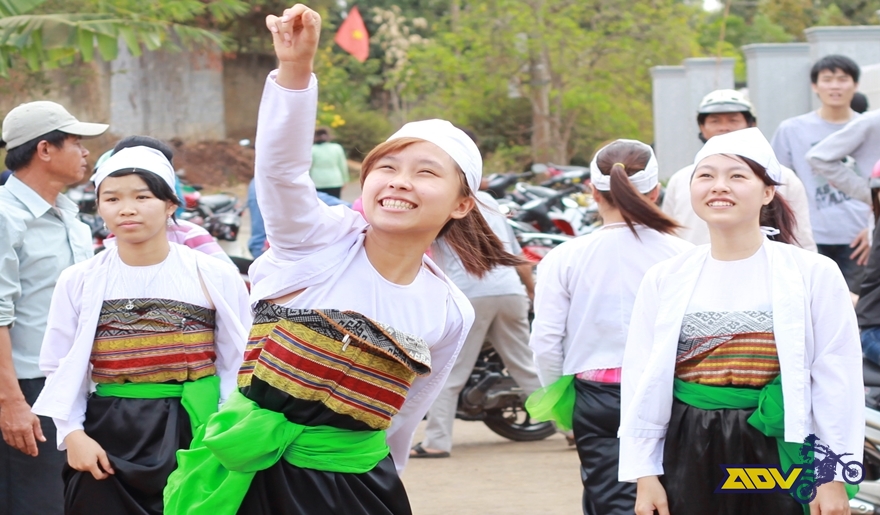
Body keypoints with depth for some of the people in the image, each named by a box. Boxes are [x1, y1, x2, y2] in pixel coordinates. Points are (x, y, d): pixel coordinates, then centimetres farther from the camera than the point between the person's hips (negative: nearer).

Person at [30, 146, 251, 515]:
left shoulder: (216, 277, -1)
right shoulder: (78, 282, 2)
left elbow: (236, 366, 3)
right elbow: (61, 371, 5)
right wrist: (72, 434, -8)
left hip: (195, 435, -1)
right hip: (108, 442, 1)